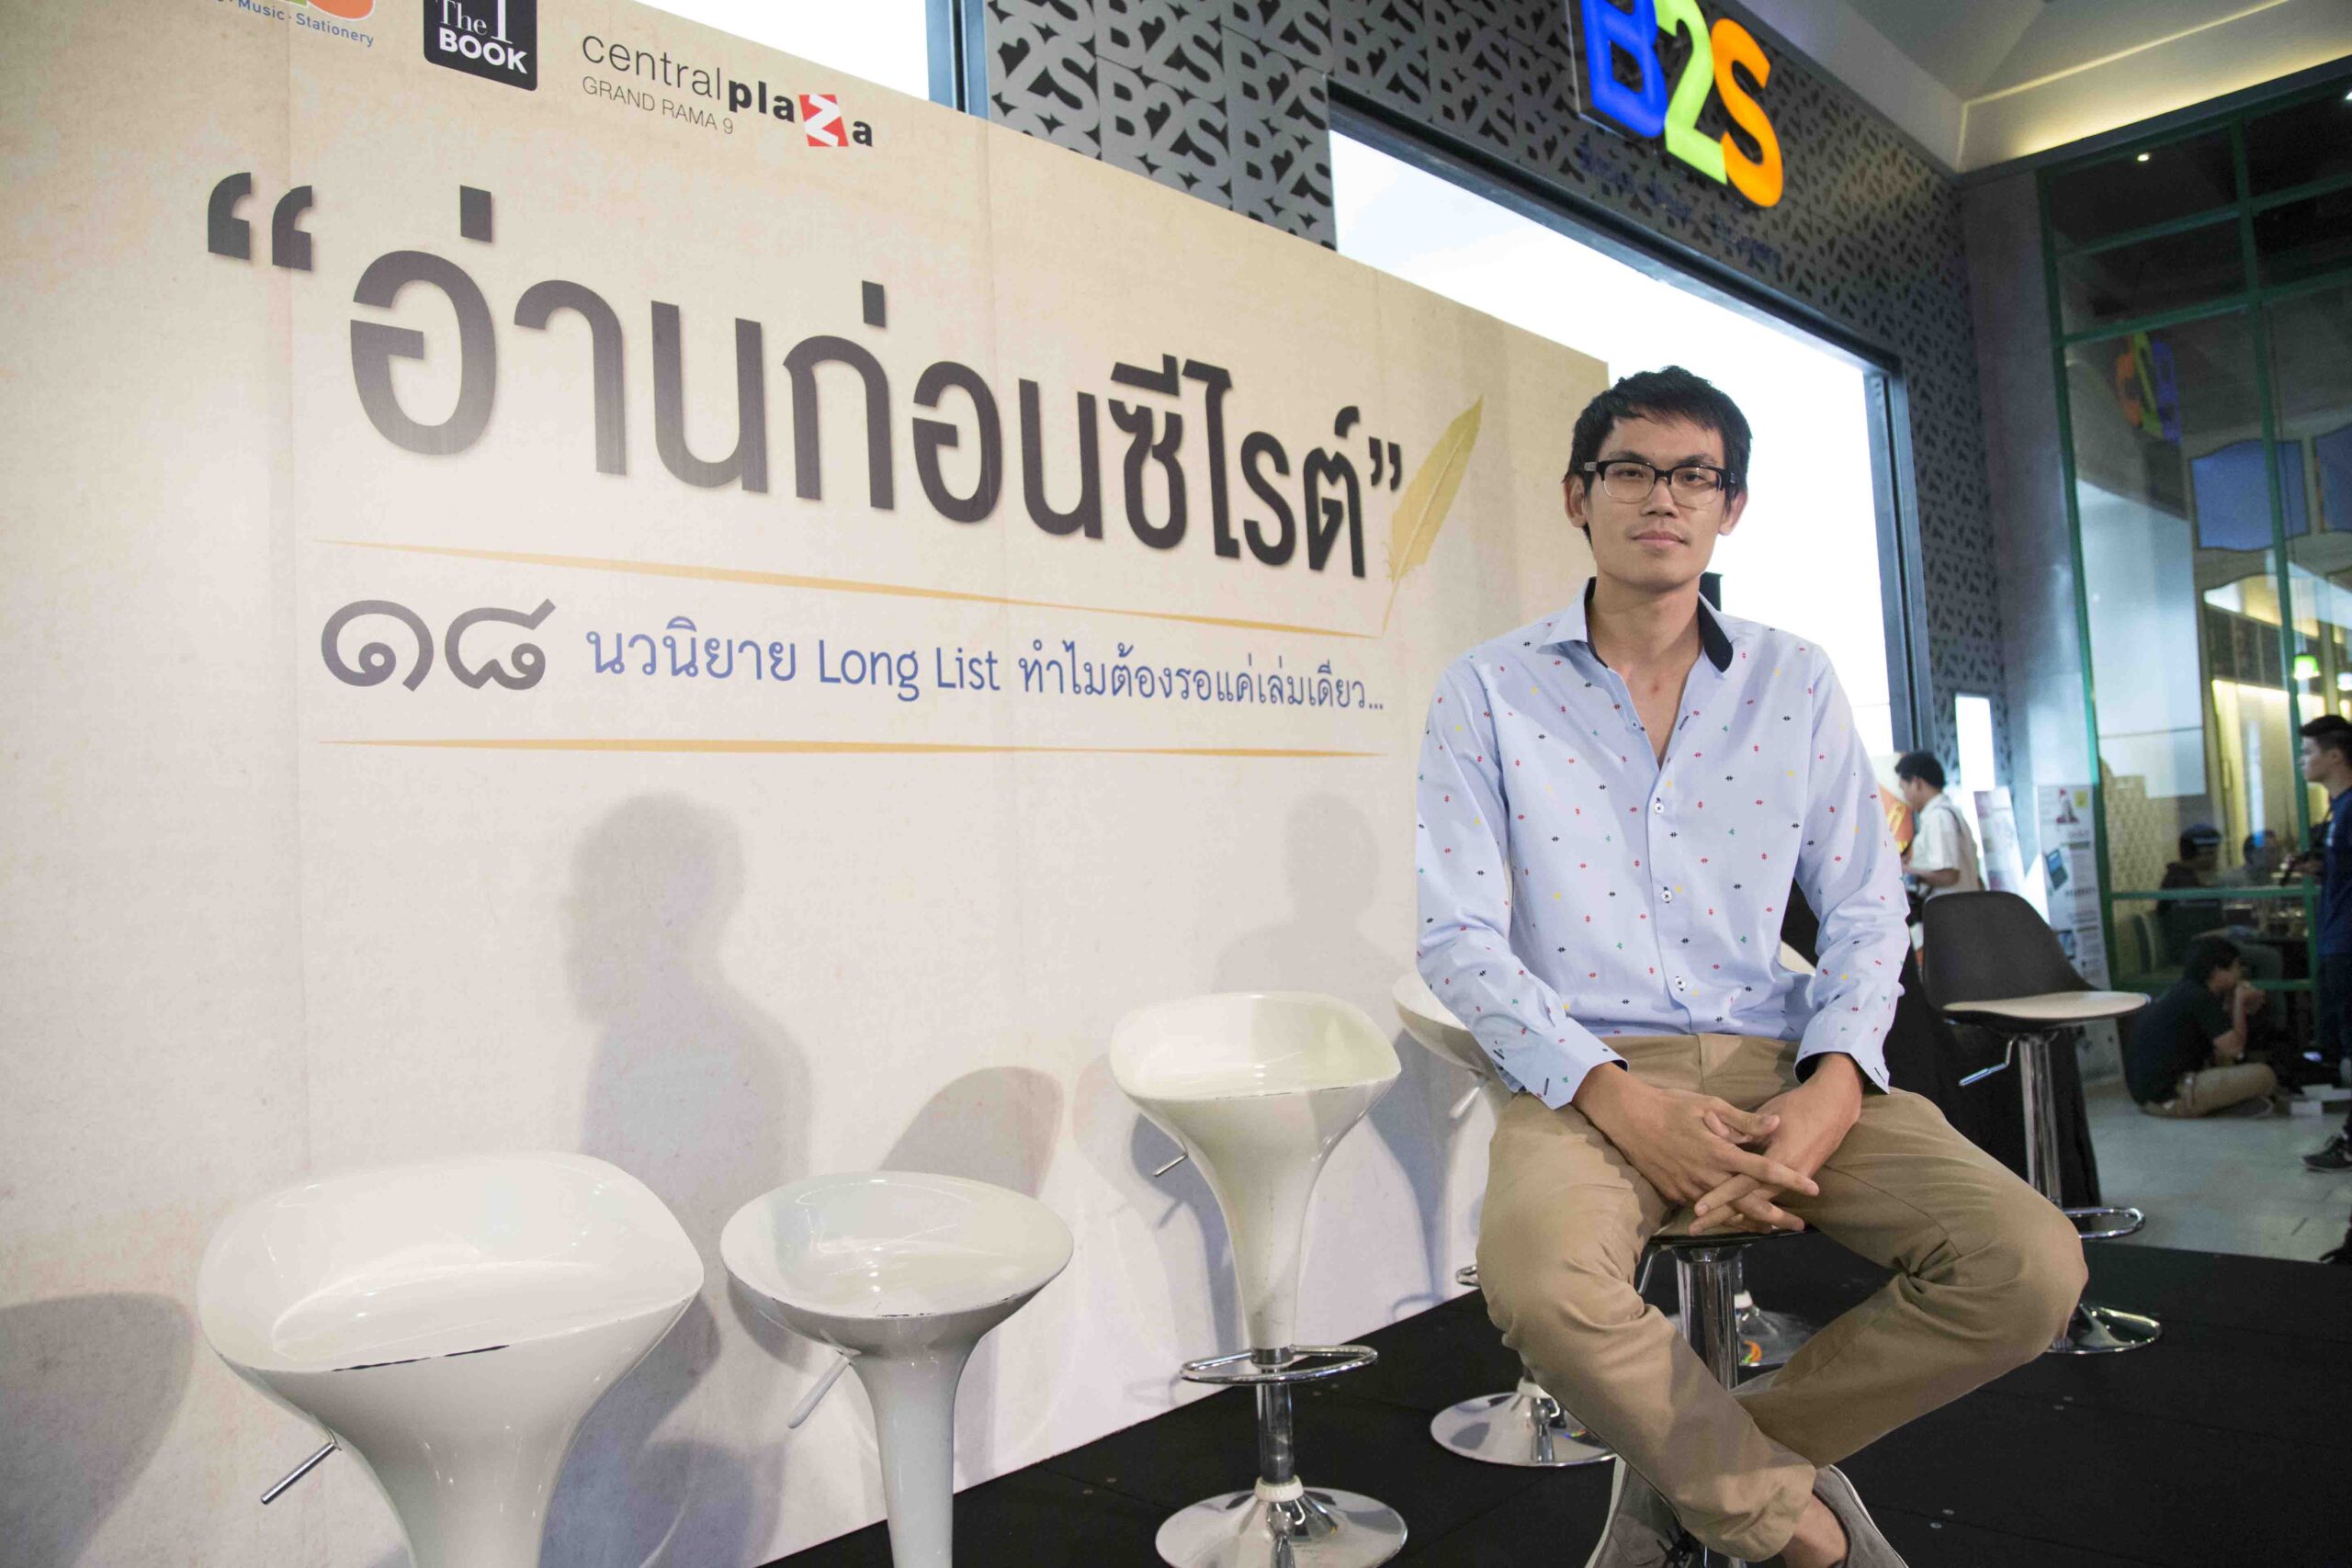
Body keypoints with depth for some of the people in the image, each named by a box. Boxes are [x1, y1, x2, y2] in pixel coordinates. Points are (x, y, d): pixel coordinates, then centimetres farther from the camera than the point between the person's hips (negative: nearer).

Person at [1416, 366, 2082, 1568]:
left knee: (2029, 1265, -19)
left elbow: (1865, 906, 10)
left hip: (1774, 1066, 4)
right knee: (1539, 1283, -34)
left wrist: (1834, 1086, -10)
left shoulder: (1796, 682, 11)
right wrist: (1620, 1100, -17)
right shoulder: (1488, 691, 2)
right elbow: (1459, 939, -4)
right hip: (1587, 1079, -3)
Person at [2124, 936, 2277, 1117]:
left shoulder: (2182, 991, 15)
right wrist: (2239, 1002, -2)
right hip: (2171, 1097, -10)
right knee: (2264, 1075, -11)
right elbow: (2233, 1047, -14)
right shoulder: (2200, 998, -12)